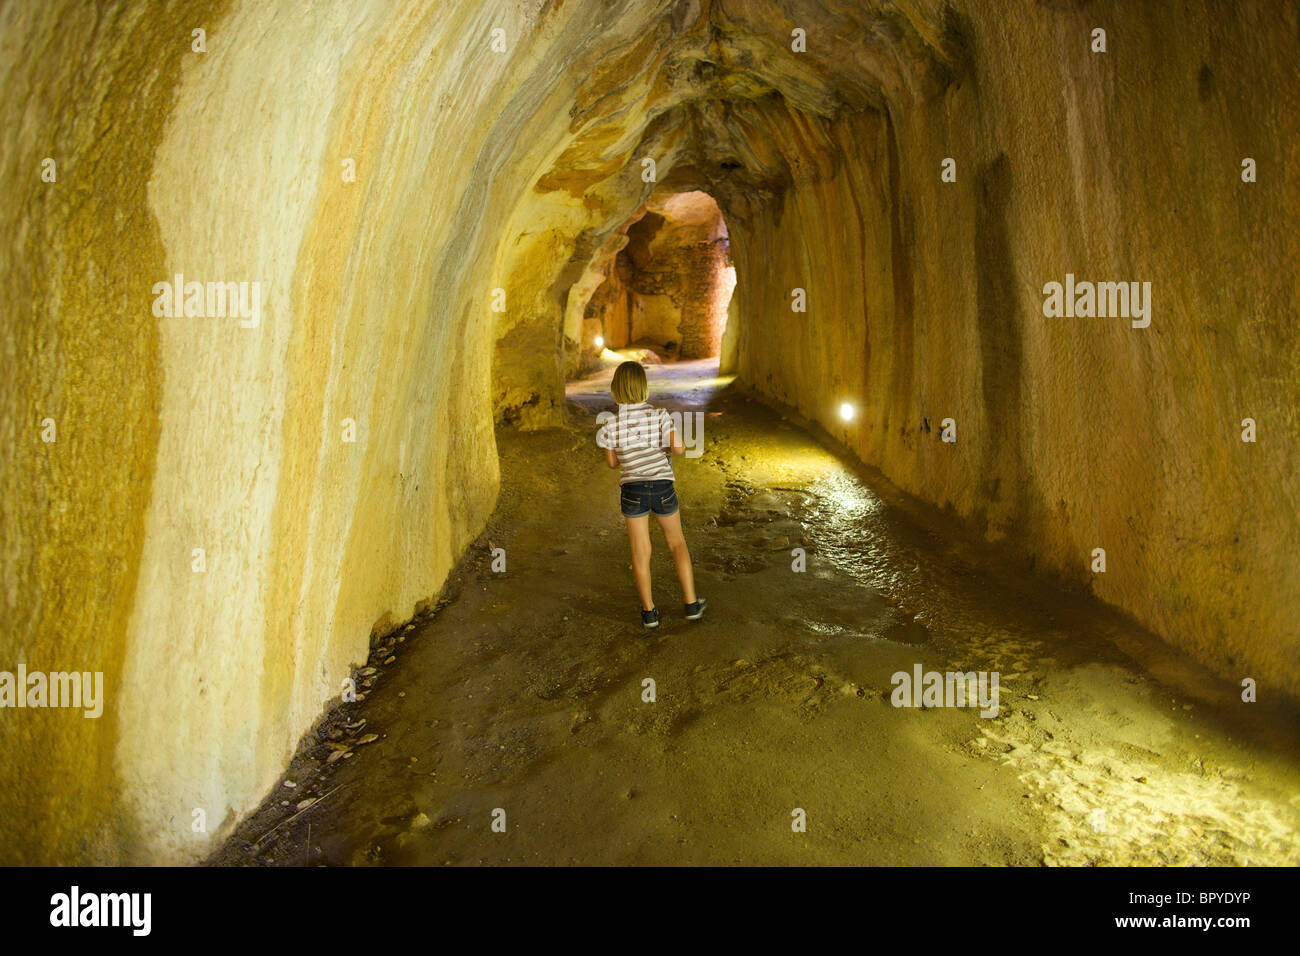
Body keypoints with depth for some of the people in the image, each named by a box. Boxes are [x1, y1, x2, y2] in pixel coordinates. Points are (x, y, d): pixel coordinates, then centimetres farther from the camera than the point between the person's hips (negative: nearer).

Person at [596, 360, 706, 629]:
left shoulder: (610, 425, -4)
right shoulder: (659, 415, -8)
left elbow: (612, 462, 7)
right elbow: (679, 448, -12)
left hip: (632, 491, 0)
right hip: (662, 488, 0)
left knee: (640, 552, 12)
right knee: (677, 544, 17)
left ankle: (649, 611, 19)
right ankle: (691, 604, 20)